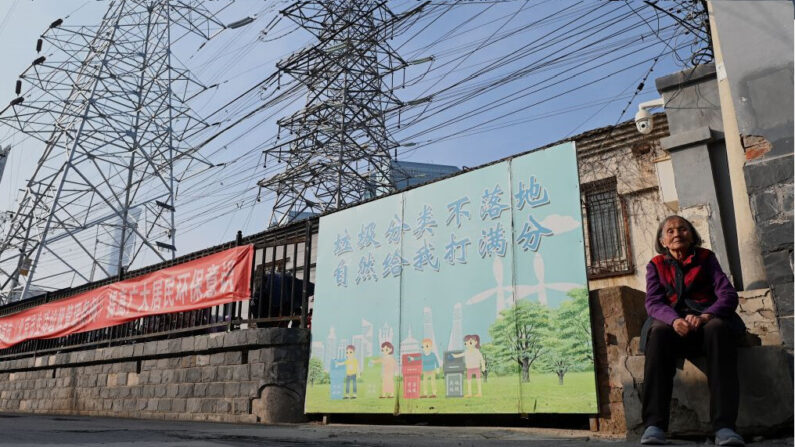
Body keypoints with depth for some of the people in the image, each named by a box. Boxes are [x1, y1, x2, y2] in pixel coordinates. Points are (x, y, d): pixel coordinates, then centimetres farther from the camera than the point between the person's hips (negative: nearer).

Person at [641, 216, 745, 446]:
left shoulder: (706, 258, 15)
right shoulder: (656, 265, 16)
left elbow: (728, 294, 1)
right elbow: (653, 302, 0)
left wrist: (705, 316, -21)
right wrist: (674, 320, -24)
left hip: (707, 319, 0)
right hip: (671, 321, 0)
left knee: (718, 329, -36)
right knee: (659, 332, -36)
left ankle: (724, 426, -44)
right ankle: (654, 426, -45)